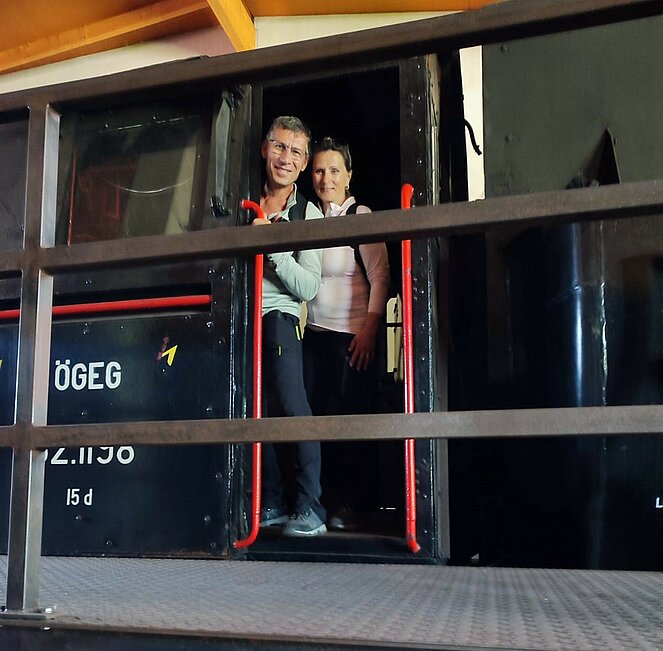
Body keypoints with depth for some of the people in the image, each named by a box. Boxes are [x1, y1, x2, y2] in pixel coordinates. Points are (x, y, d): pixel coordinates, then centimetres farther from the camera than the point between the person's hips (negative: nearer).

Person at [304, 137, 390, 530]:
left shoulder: (361, 216, -1)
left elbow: (380, 276, -7)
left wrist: (370, 329, -15)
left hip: (351, 334, -4)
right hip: (313, 333, 5)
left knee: (349, 417, -2)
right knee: (314, 416, 3)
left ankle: (347, 504, 9)